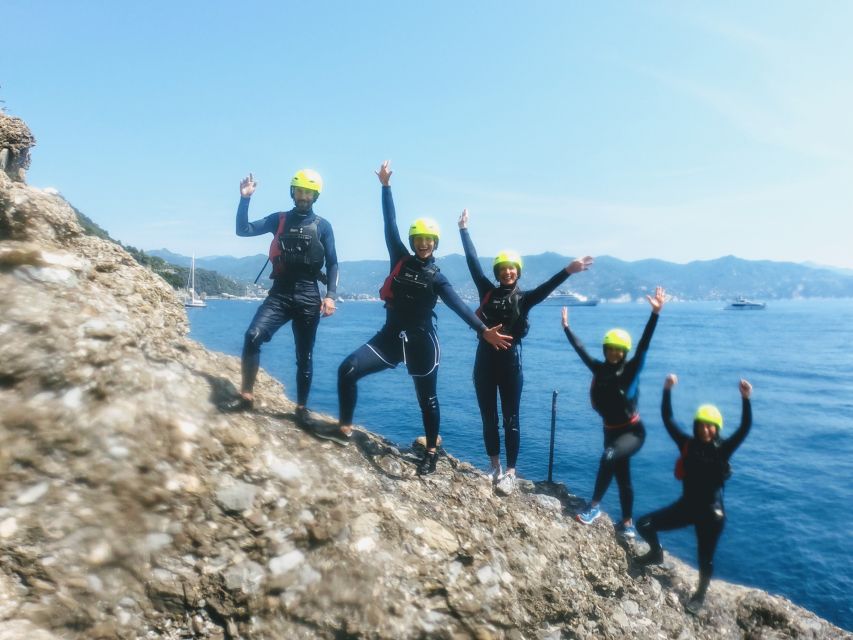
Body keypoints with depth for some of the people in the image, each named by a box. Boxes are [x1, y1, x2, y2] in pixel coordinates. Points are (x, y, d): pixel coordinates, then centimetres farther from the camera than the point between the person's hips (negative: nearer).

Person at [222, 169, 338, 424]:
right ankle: (246, 395, -6)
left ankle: (301, 407, 18)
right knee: (253, 336, -18)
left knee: (304, 355, 5)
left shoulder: (323, 226, 5)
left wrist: (330, 295, -8)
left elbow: (332, 263, 4)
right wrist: (245, 199, -9)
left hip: (308, 297, -1)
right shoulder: (279, 219, 9)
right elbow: (243, 230, 2)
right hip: (280, 293, 1)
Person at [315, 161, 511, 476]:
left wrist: (483, 330, -29)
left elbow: (459, 306, -15)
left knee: (426, 399, 7)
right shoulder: (400, 260, 2)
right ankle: (344, 428, 6)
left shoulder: (437, 278, -4)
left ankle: (431, 452, 25)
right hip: (391, 336, 2)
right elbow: (390, 225, -1)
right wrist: (386, 186, -3)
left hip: (421, 342, -2)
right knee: (348, 369, -11)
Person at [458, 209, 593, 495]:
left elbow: (545, 287, -14)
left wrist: (567, 271, -31)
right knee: (488, 418, 11)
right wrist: (464, 228, 11)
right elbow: (472, 261, 8)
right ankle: (495, 467, 25)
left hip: (510, 360, -2)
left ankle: (510, 472, 11)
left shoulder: (524, 298, 2)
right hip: (485, 359, 3)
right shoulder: (487, 291, 7)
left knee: (511, 419, 3)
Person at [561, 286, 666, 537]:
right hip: (610, 431, 5)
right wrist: (566, 327, 18)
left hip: (632, 431, -5)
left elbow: (644, 345, -21)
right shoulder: (599, 369, 0)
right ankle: (627, 523, 28)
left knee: (609, 457, -30)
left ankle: (594, 506, -17)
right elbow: (580, 349, 11)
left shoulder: (631, 369, -10)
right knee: (622, 477, 13)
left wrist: (655, 313, -32)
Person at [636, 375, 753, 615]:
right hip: (686, 505, 3)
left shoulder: (723, 449, -11)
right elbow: (667, 419, -10)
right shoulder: (687, 444, -6)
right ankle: (656, 553, 30)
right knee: (644, 524, -3)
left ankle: (700, 595, 37)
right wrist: (667, 390, -19)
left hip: (710, 512, -2)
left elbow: (745, 428, -23)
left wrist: (746, 399, -36)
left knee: (705, 557, 9)